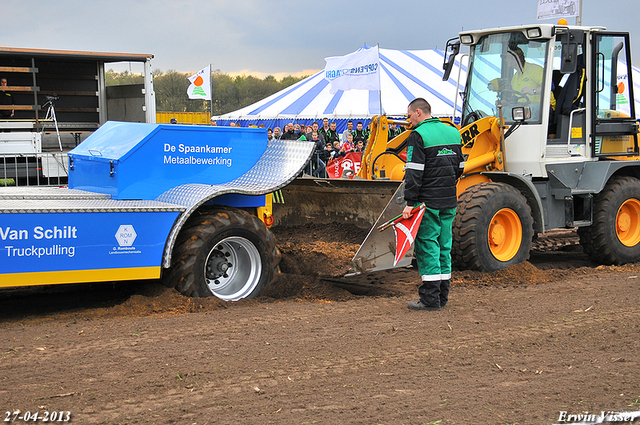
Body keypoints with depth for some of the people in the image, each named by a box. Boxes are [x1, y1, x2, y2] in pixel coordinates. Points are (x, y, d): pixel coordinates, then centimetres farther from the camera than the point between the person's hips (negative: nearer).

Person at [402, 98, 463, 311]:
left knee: (427, 246, -3)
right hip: (450, 202, 7)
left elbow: (414, 172, -16)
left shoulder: (418, 135, -10)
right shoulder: (452, 132, 14)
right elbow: (459, 167, 19)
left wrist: (410, 202, -17)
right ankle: (442, 296, 16)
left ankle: (430, 299, -4)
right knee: (443, 246, 12)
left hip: (428, 201, -7)